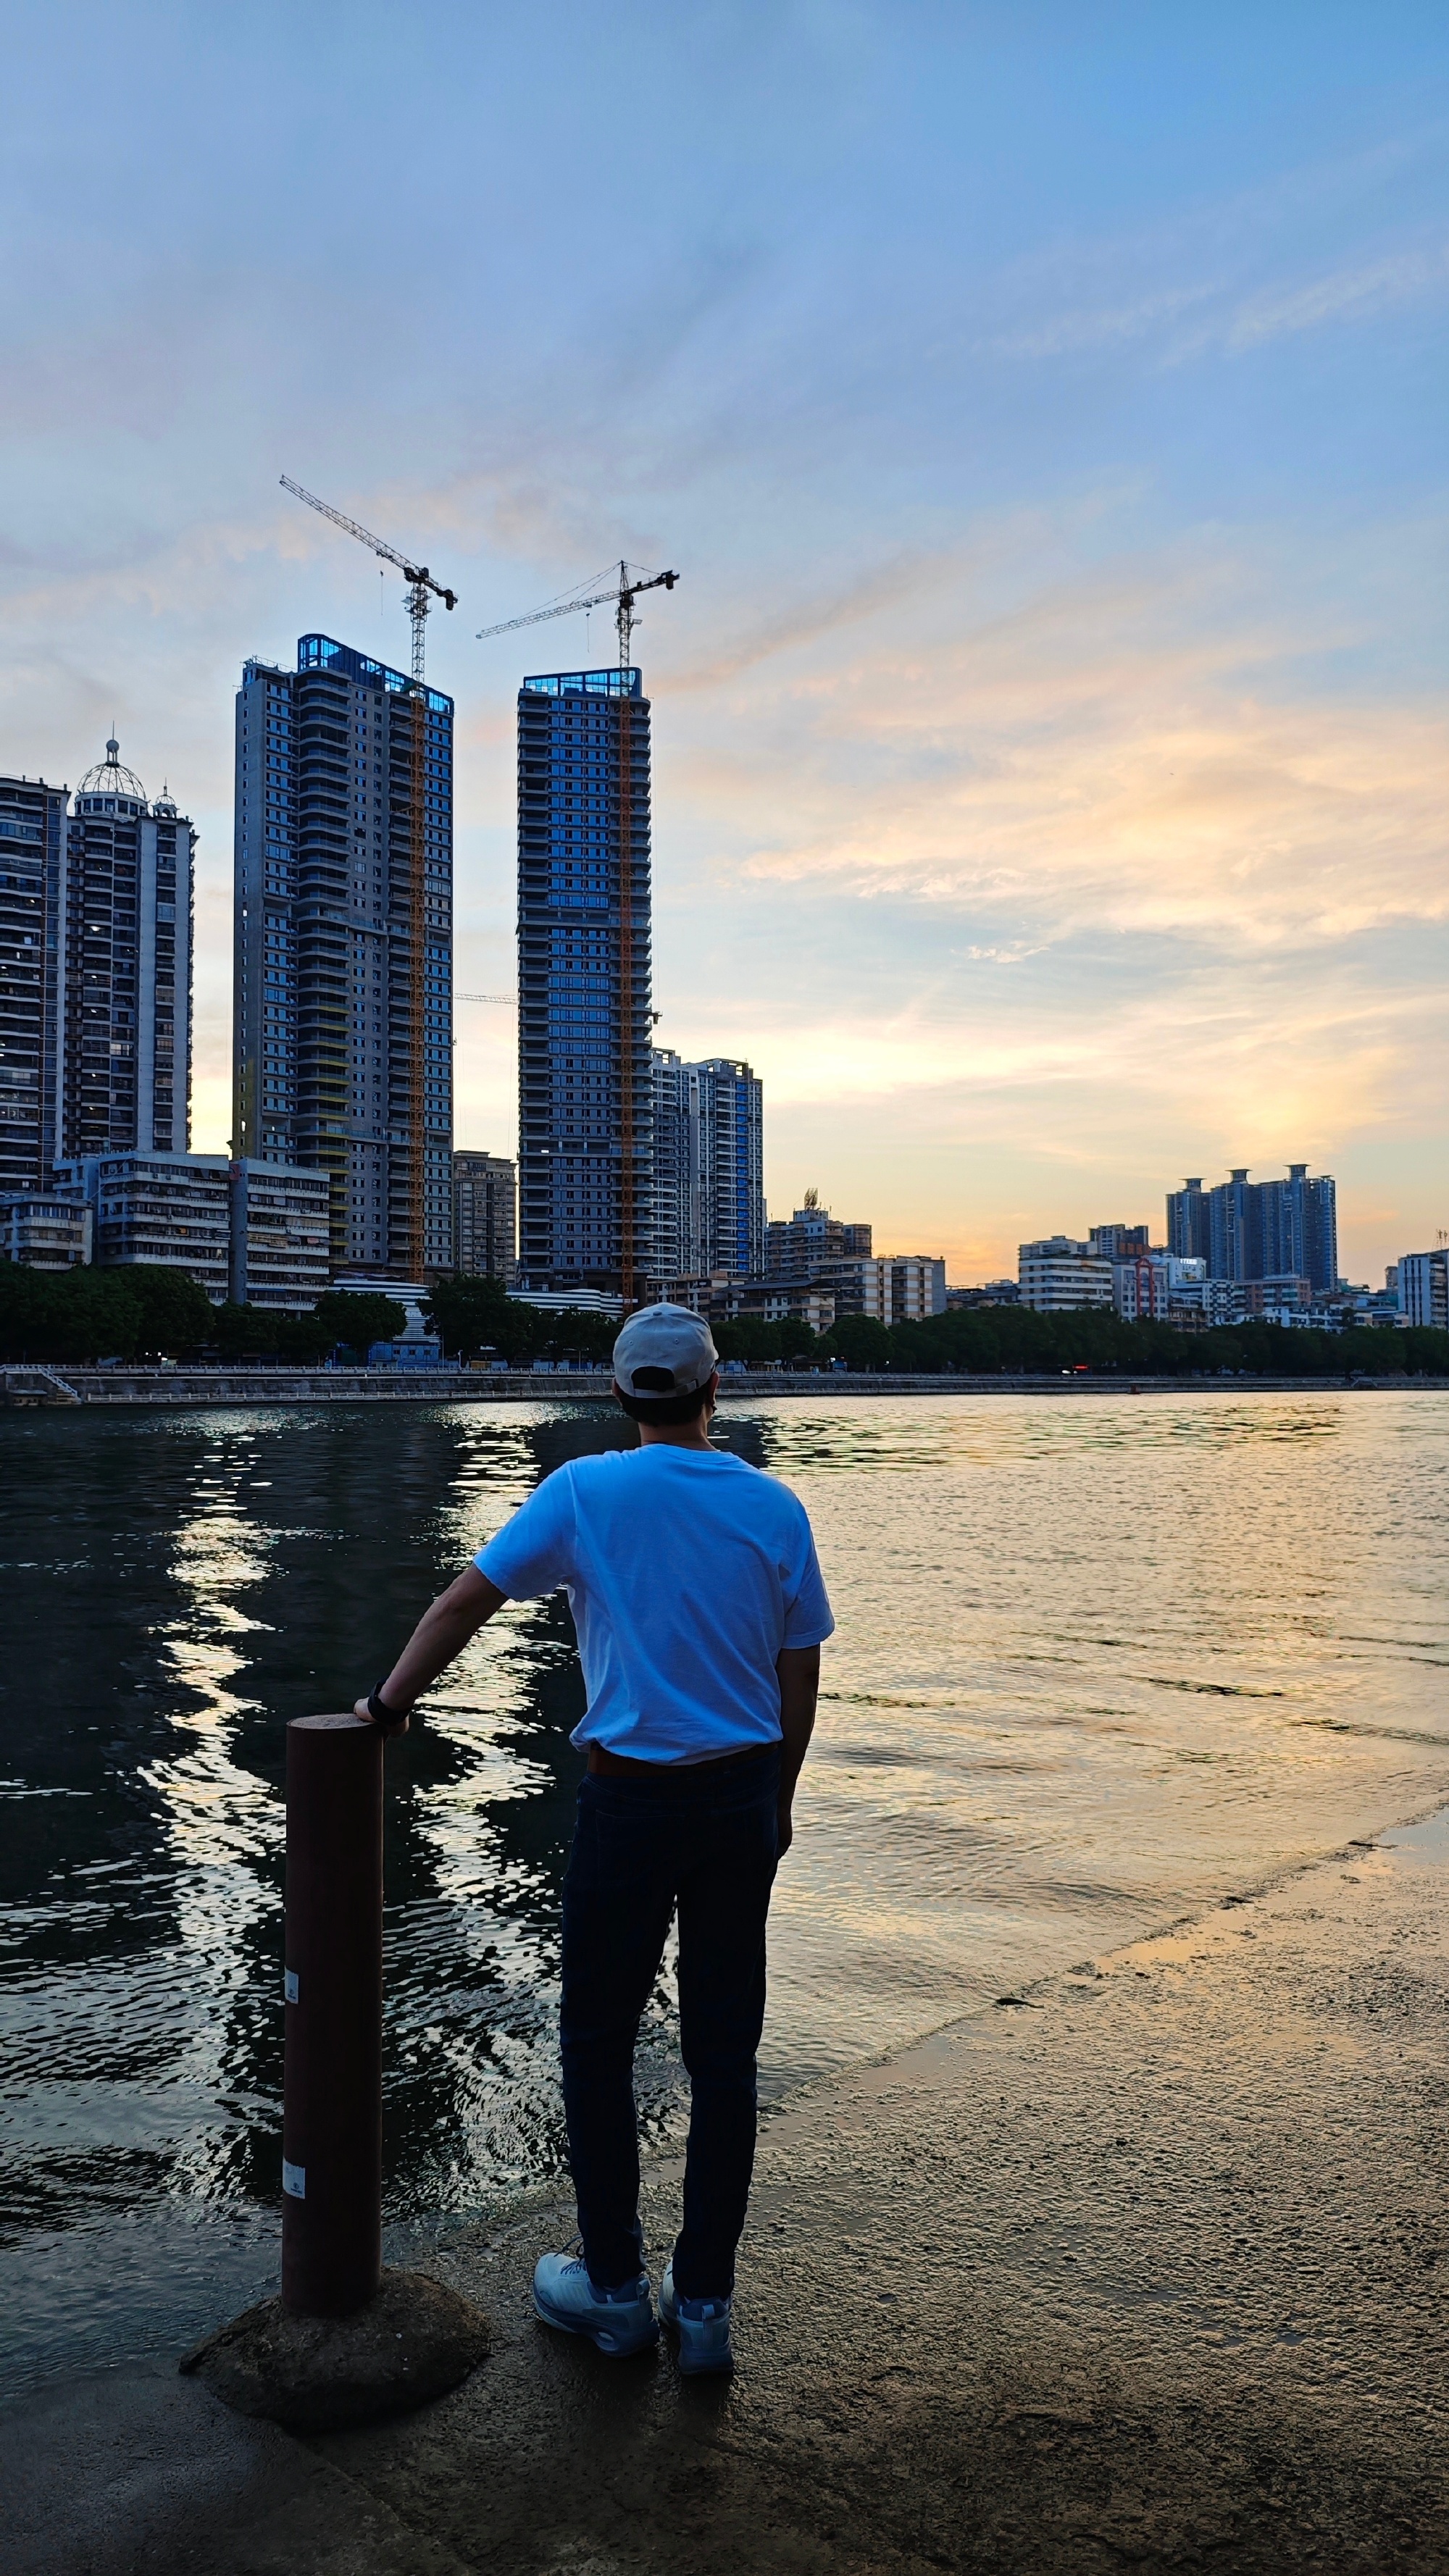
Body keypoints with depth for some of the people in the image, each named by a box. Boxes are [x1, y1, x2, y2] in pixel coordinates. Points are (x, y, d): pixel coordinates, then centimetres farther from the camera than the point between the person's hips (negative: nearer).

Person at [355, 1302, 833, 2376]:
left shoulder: (583, 1493, -8)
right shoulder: (773, 1506, -1)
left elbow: (464, 1602, -5)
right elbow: (799, 1679, 4)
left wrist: (389, 1705, 8)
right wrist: (777, 1803, 15)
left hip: (631, 1801, -3)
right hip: (742, 1799, 3)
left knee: (598, 2045, 14)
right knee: (724, 2054, 12)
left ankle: (616, 2289, 26)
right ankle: (704, 2304, 22)